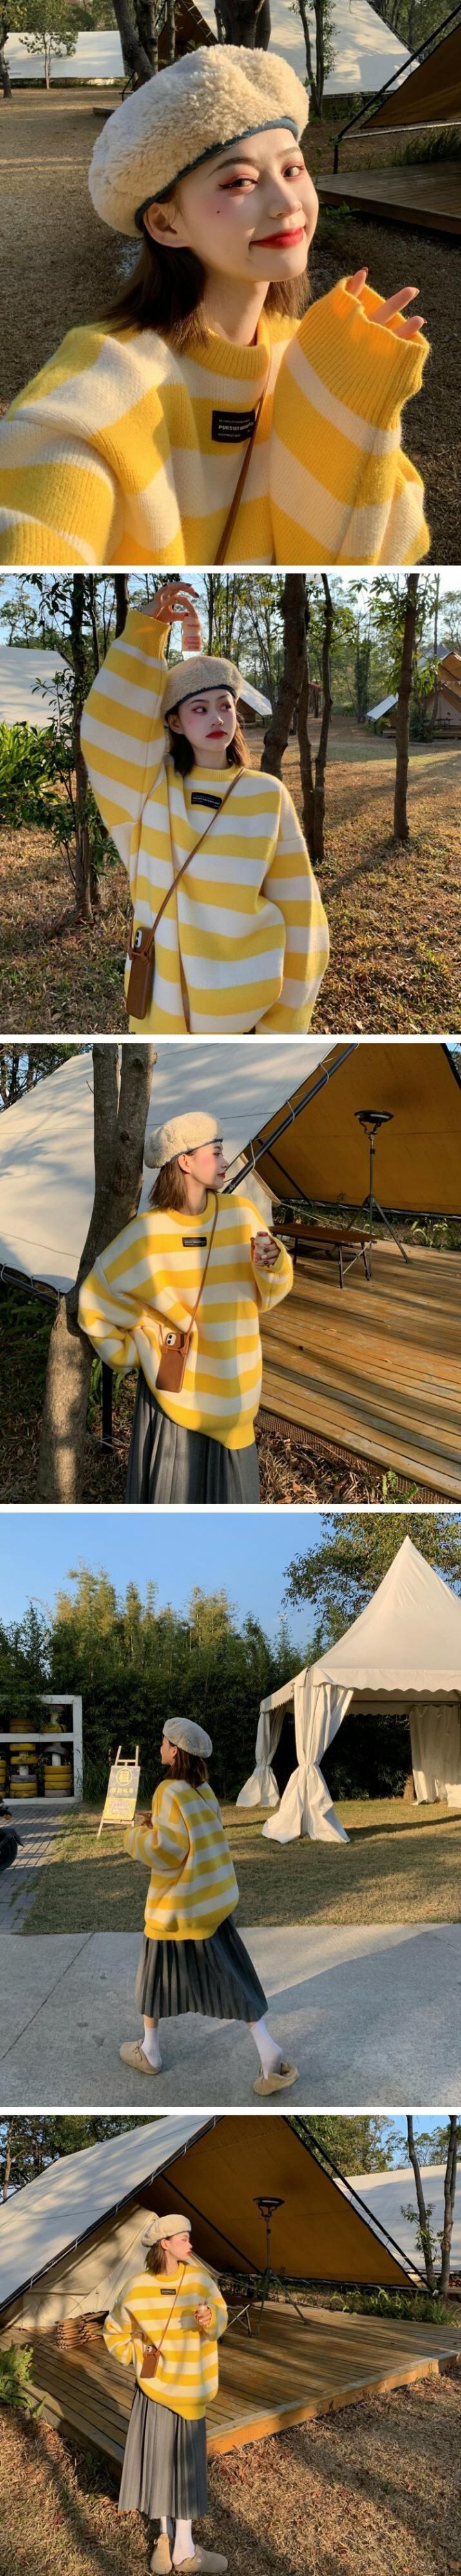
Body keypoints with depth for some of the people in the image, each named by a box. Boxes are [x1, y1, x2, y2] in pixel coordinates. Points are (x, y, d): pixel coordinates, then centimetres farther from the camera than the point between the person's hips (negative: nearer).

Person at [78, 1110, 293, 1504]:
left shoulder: (240, 1214, -4)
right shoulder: (148, 1232, -12)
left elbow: (268, 1294, 2)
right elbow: (96, 1299, -1)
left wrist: (271, 1265, -18)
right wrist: (127, 1355, 3)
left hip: (231, 1380, 3)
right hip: (175, 1384, -3)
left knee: (229, 1479, 10)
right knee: (174, 1484, 6)